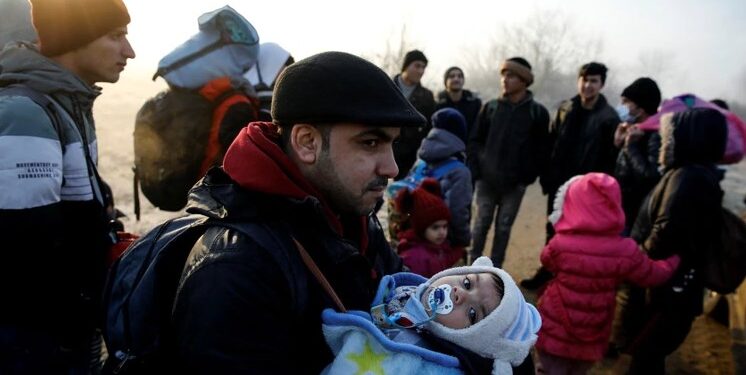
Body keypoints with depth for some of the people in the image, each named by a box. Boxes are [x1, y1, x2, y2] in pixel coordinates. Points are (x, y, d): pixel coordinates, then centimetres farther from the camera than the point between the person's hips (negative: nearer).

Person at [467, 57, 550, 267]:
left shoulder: (538, 112, -2)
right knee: (482, 223, 9)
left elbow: (541, 150, -3)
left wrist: (528, 177, -10)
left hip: (515, 183, -1)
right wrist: (474, 170, -5)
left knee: (504, 227, 9)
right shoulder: (491, 107, 3)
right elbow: (475, 140, 4)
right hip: (487, 179, 1)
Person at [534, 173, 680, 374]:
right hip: (592, 337, 2)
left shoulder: (560, 244, -24)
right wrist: (674, 259, 19)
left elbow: (547, 261, 0)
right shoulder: (625, 251, -20)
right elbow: (654, 275, -1)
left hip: (555, 332, -2)